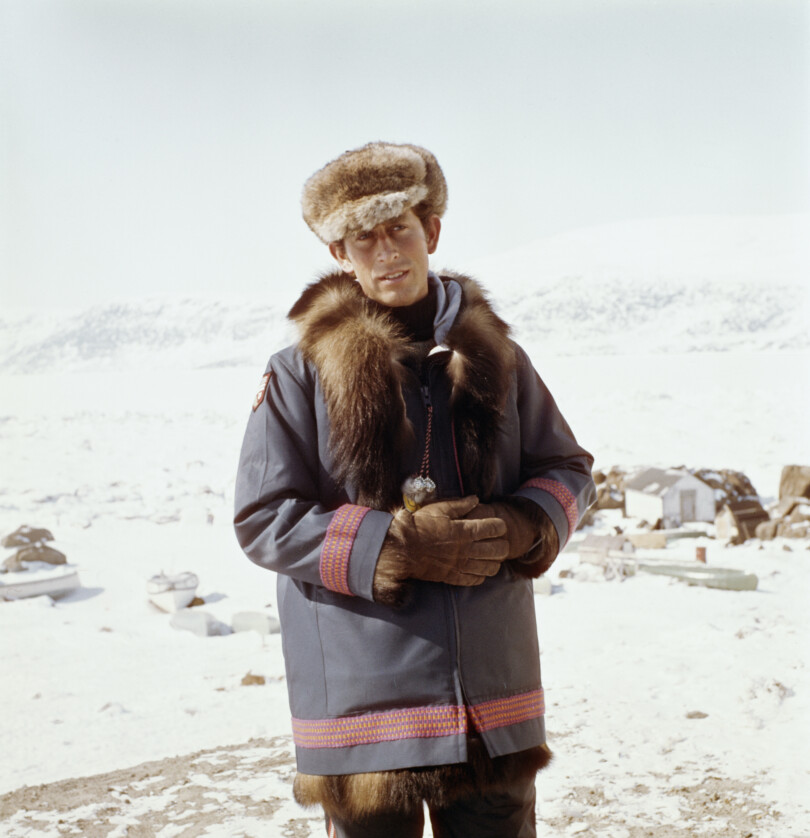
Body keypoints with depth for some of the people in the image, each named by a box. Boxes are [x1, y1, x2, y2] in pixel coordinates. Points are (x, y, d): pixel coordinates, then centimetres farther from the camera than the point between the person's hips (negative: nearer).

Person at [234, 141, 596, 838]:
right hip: (362, 704, -3)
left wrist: (524, 525, -8)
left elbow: (568, 469, 14)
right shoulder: (300, 373, -3)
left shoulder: (493, 356, 8)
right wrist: (397, 547, -17)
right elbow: (263, 519, -6)